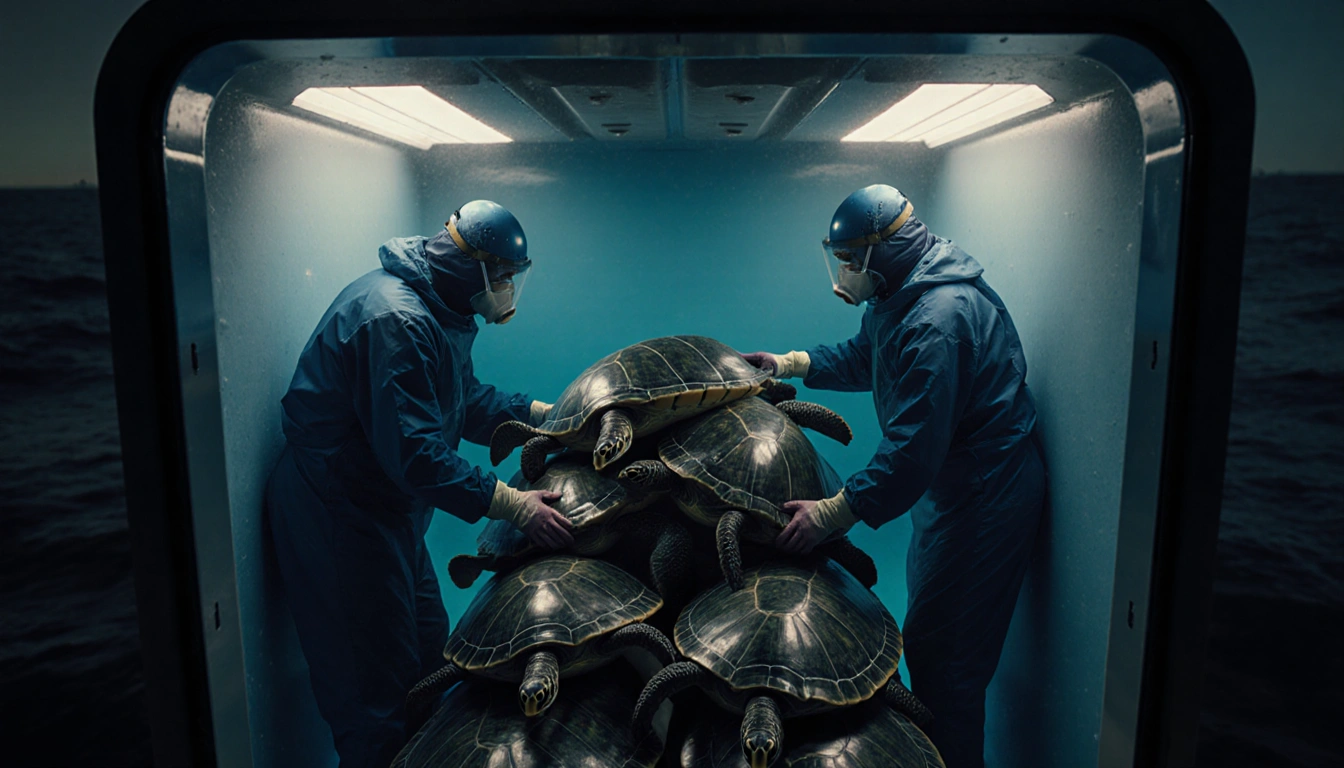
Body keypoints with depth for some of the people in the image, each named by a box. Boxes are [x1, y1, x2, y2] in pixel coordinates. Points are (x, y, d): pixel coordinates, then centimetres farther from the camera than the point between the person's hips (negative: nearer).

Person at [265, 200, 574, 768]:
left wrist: (549, 414, 7)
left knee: (430, 657, 20)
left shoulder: (436, 311, 8)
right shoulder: (395, 320, -26)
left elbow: (469, 402, 16)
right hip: (337, 514, -11)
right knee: (375, 687, -1)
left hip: (385, 508, 11)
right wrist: (512, 506, -29)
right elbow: (414, 453, -31)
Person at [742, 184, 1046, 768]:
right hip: (954, 478, 11)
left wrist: (832, 514, -32)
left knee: (939, 649, -4)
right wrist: (791, 364, 15)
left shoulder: (938, 320, -30)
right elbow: (863, 358, 23)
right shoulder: (902, 295, 5)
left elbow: (914, 446, -33)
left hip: (985, 494, -11)